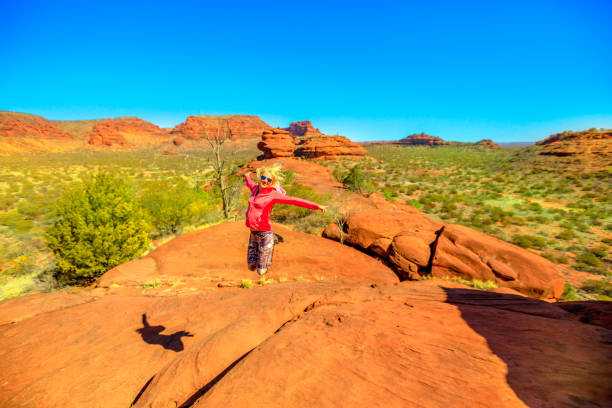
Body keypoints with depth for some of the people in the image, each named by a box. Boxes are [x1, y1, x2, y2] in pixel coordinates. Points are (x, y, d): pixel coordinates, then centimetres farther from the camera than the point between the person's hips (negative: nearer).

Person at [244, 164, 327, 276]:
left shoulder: (273, 194, -13)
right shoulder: (255, 188, 5)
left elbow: (294, 200, -17)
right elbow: (250, 183, 30)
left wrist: (317, 206, -21)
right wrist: (247, 176, 52)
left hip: (264, 233, -6)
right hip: (253, 232, 6)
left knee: (261, 271, 7)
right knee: (251, 267, 20)